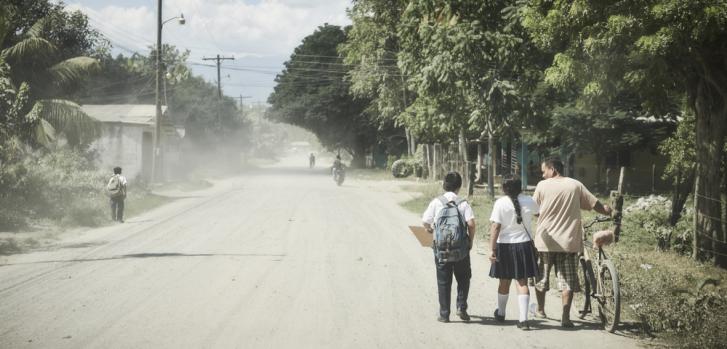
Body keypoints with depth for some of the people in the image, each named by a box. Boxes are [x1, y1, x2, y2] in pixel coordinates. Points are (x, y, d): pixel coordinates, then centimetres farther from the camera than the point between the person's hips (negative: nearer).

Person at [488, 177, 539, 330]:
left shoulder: (500, 203, -10)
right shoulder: (529, 201, -2)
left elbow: (495, 227, -16)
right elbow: (537, 212, 22)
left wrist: (492, 249, -15)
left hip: (504, 245, -1)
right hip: (524, 245, 1)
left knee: (504, 282, 15)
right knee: (522, 282, 1)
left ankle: (501, 313, 35)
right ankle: (523, 319, -8)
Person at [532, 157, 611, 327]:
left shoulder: (543, 186, -4)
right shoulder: (576, 185, 0)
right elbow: (596, 205, 2)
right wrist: (609, 211, 19)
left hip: (545, 241, -1)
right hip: (568, 241, 1)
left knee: (541, 277, 17)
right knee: (568, 281, 5)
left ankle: (540, 310, 30)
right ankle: (565, 317, -2)